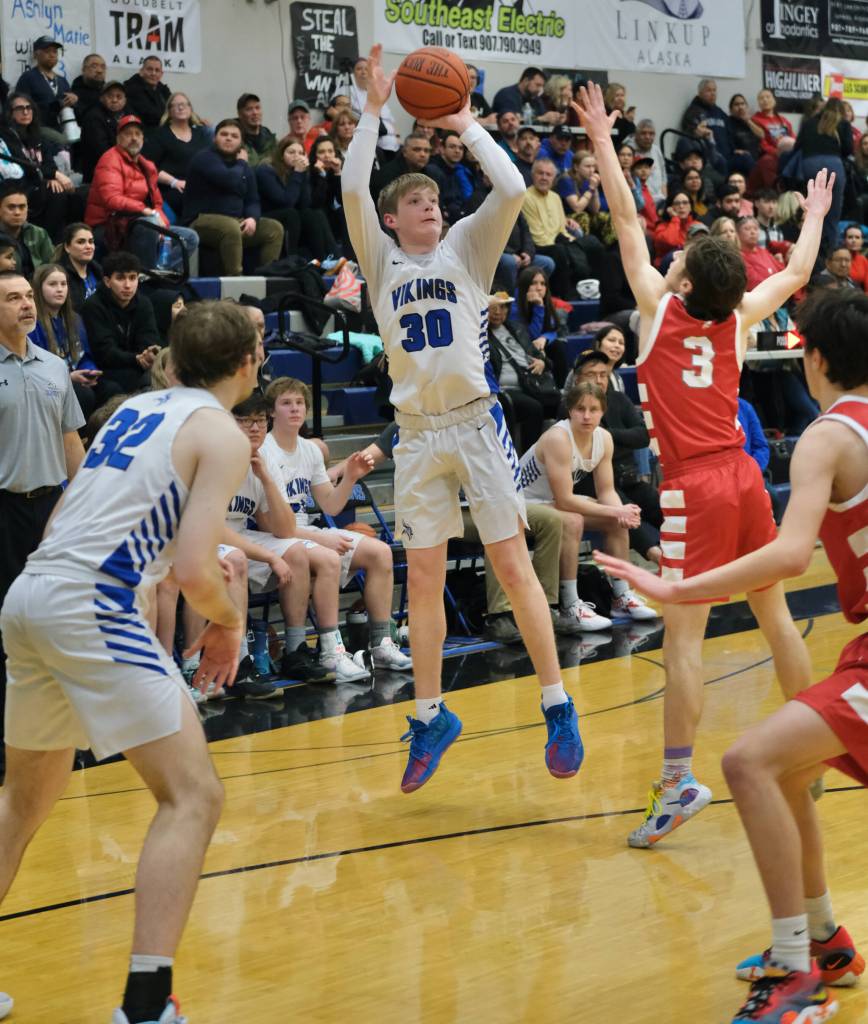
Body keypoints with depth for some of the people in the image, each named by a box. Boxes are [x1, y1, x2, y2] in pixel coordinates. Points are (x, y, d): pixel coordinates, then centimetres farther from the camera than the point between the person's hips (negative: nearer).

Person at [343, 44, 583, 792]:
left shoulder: (466, 249, 7)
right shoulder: (381, 260, 10)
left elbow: (511, 190, -8)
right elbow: (352, 188, -3)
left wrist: (466, 126, -2)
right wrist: (374, 108, -4)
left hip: (477, 422, -2)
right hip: (418, 433, 2)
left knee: (513, 564, -4)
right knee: (423, 578, 4)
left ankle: (558, 708, 2)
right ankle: (430, 718, 16)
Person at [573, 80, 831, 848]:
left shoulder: (658, 307, -2)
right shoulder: (737, 321, 8)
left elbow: (627, 218, 2)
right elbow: (797, 274, 25)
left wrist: (602, 140, 9)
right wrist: (815, 216, 41)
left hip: (694, 488, -5)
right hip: (743, 476, 5)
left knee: (683, 632, -10)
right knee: (776, 616, 13)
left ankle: (678, 780, -16)